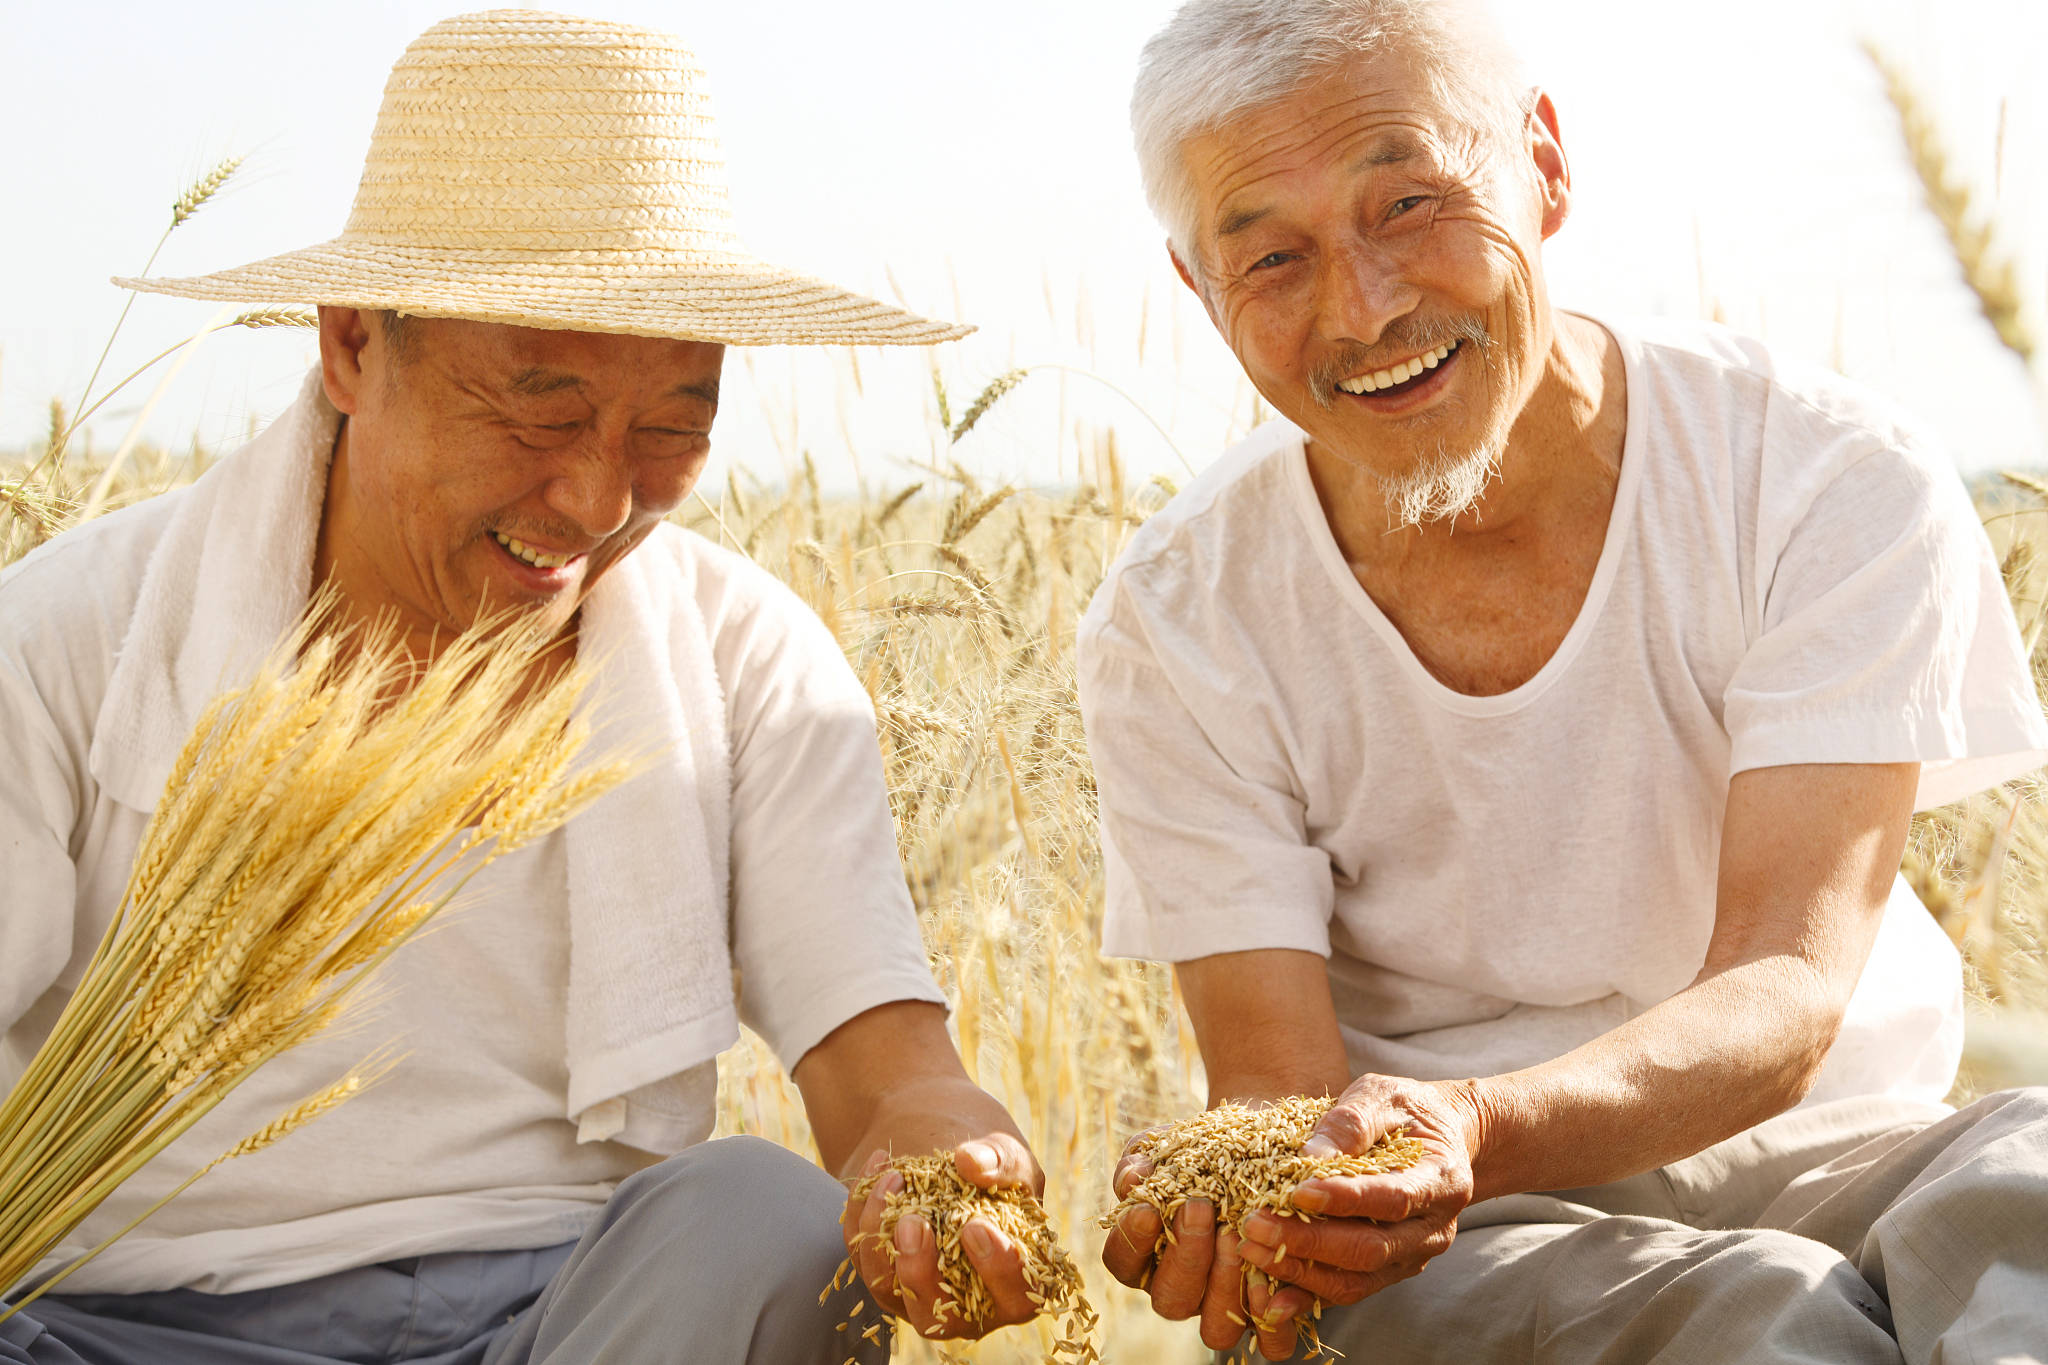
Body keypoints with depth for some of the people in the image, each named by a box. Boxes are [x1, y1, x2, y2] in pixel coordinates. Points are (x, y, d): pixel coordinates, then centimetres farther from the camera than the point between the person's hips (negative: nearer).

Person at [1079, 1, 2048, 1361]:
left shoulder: (1835, 484, -10)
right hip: (1444, 1245, 0)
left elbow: (1787, 992, -19)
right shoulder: (1179, 627, -8)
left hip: (1811, 1155, 1)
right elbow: (1278, 1083, -11)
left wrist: (1472, 1129, -40)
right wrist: (1259, 1206, -37)